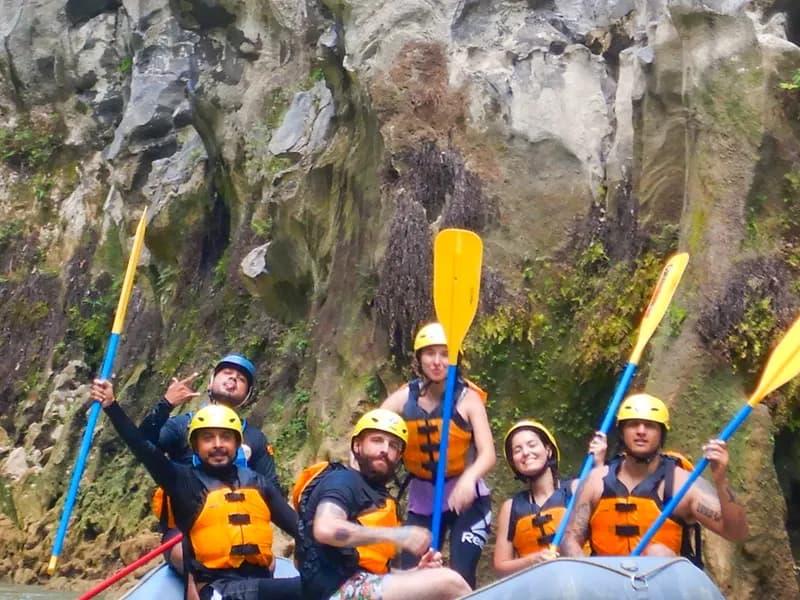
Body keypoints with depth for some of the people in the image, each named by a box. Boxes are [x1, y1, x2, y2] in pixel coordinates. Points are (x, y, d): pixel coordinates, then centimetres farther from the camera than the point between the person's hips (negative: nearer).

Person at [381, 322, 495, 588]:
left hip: (465, 498, -3)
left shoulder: (468, 397, -10)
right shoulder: (405, 397, -3)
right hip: (421, 501, 3)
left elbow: (488, 454, -18)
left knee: (461, 576, -12)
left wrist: (468, 479, -40)